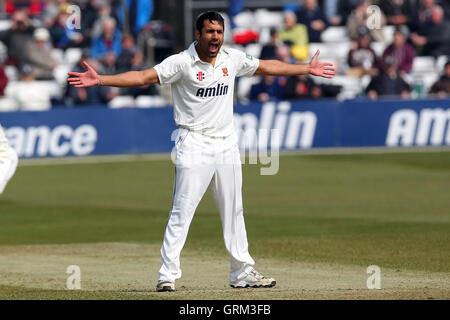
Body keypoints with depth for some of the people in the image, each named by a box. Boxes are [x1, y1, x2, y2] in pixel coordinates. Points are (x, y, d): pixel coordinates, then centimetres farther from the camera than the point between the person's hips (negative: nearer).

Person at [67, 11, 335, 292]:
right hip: (194, 146, -5)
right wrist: (99, 80, -30)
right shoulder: (181, 63, -11)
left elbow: (266, 67, 20)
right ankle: (168, 276, -7)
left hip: (227, 146, 5)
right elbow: (143, 77, -18)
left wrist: (307, 69, 26)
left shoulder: (233, 59, 5)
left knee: (234, 211, 11)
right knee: (182, 212, -9)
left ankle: (242, 272, 20)